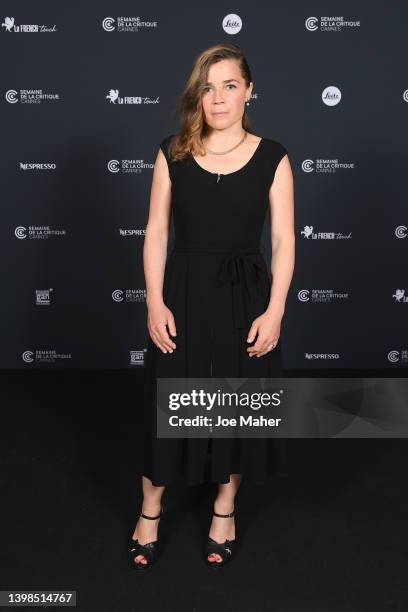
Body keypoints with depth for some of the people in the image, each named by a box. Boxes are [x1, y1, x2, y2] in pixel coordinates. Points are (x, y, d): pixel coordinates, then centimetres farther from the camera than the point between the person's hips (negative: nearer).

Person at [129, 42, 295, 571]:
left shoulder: (272, 158, -2)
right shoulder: (173, 152, 0)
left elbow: (283, 240, -3)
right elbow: (156, 232, -1)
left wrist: (275, 311, -10)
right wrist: (155, 302, -8)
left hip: (245, 296, 0)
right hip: (183, 293, 0)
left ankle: (224, 510, 34)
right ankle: (150, 512, 30)